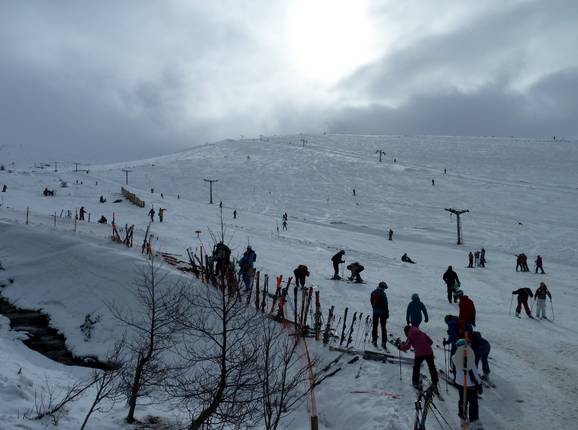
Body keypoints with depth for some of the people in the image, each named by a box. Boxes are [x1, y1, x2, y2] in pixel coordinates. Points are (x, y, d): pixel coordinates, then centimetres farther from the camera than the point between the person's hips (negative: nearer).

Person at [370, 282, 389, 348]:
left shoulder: (373, 293, 3)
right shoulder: (383, 294, -15)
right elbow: (385, 304, -15)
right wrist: (387, 313, -8)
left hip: (375, 311, 5)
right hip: (382, 312, -5)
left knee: (375, 326, 14)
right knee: (383, 327, 3)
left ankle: (374, 340, 18)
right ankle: (384, 342, 2)